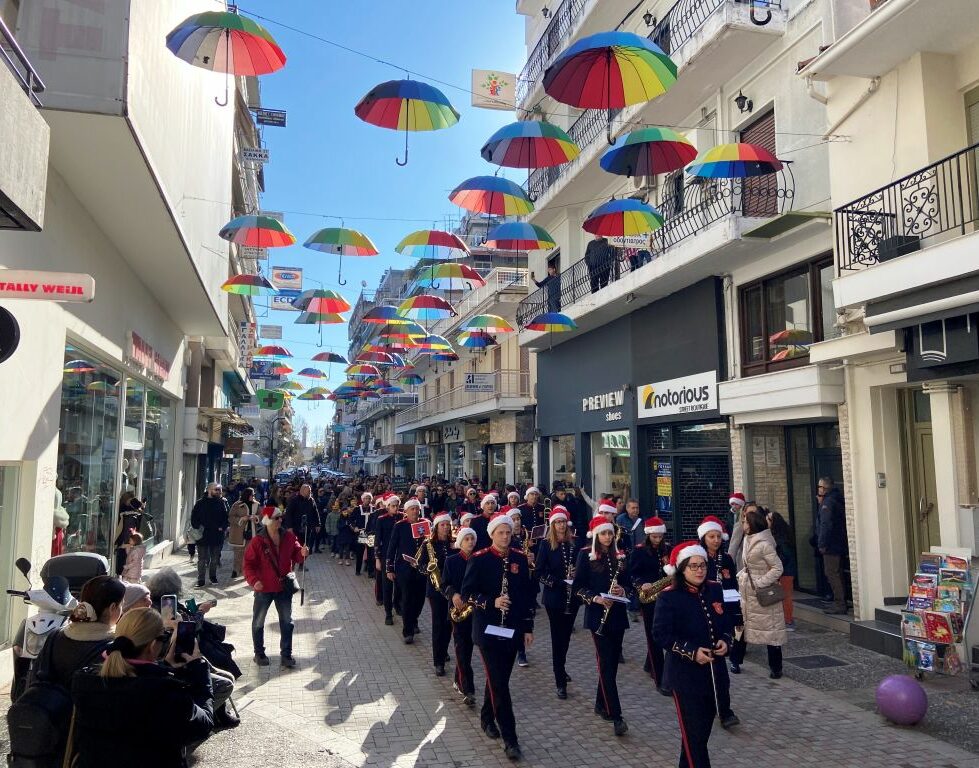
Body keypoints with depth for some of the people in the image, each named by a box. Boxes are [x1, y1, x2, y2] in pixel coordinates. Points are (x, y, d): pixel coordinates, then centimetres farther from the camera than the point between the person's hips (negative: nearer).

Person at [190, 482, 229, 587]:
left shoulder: (223, 503, 5)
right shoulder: (200, 503, -1)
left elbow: (227, 517, 7)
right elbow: (194, 518, 2)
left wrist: (223, 527, -7)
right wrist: (198, 527, -12)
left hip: (217, 536, 2)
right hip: (203, 535, -2)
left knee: (215, 558, 12)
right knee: (202, 559, 1)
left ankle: (213, 576, 27)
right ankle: (200, 579, 6)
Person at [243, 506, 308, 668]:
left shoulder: (289, 537, -5)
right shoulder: (258, 541, -16)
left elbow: (295, 556, 3)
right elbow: (249, 563, -12)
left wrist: (302, 553, -20)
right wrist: (253, 580, -25)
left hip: (284, 586, 3)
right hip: (264, 588, -3)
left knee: (287, 622, 11)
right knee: (258, 622, 13)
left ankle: (286, 654, 23)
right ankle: (259, 653, 32)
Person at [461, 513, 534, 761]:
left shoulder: (520, 559, 3)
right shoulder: (479, 559, -9)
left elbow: (527, 594, 8)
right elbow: (467, 592, -10)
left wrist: (528, 627, 6)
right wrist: (491, 602, -25)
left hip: (512, 629, 4)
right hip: (488, 629, -4)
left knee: (499, 678, 16)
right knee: (499, 682, -5)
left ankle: (487, 717, 39)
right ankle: (510, 739, 0)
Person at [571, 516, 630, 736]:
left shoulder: (619, 556, 8)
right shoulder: (586, 555, -5)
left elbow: (627, 582, 14)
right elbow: (577, 586, -6)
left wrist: (622, 590, -8)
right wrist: (596, 598, -20)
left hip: (617, 613, 5)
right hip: (597, 614, -5)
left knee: (613, 660, 11)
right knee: (606, 661, -7)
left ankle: (601, 704, 27)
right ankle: (616, 716, -6)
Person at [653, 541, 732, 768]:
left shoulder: (714, 590, 3)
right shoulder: (669, 596, -15)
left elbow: (725, 623, 15)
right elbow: (660, 634, -16)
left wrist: (725, 641, -6)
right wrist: (691, 652, -23)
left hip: (714, 671, 6)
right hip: (685, 675, -6)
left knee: (704, 727, 17)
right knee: (694, 732, -2)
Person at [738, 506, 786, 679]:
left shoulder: (764, 544, -19)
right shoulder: (748, 540, 7)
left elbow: (777, 568, -20)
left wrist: (760, 583, -21)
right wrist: (740, 576, 5)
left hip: (763, 593, -9)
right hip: (748, 592, 9)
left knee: (769, 629, 3)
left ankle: (775, 667, 14)